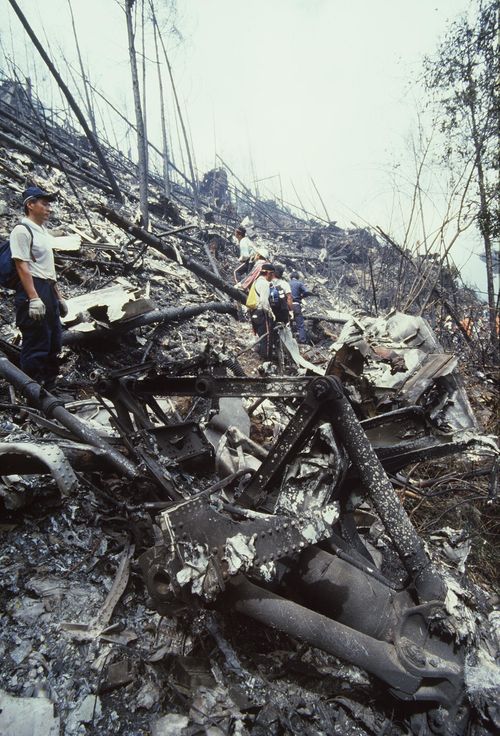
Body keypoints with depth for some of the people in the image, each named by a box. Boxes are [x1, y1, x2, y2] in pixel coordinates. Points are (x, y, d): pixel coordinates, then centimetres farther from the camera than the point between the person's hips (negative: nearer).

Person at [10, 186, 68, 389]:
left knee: (53, 342, 14)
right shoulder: (22, 230, -9)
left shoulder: (44, 231, 20)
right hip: (32, 289, -10)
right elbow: (22, 267, -17)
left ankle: (49, 387, 25)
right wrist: (34, 298, -24)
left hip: (48, 290, 10)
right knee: (36, 345, -7)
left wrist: (58, 296, 21)